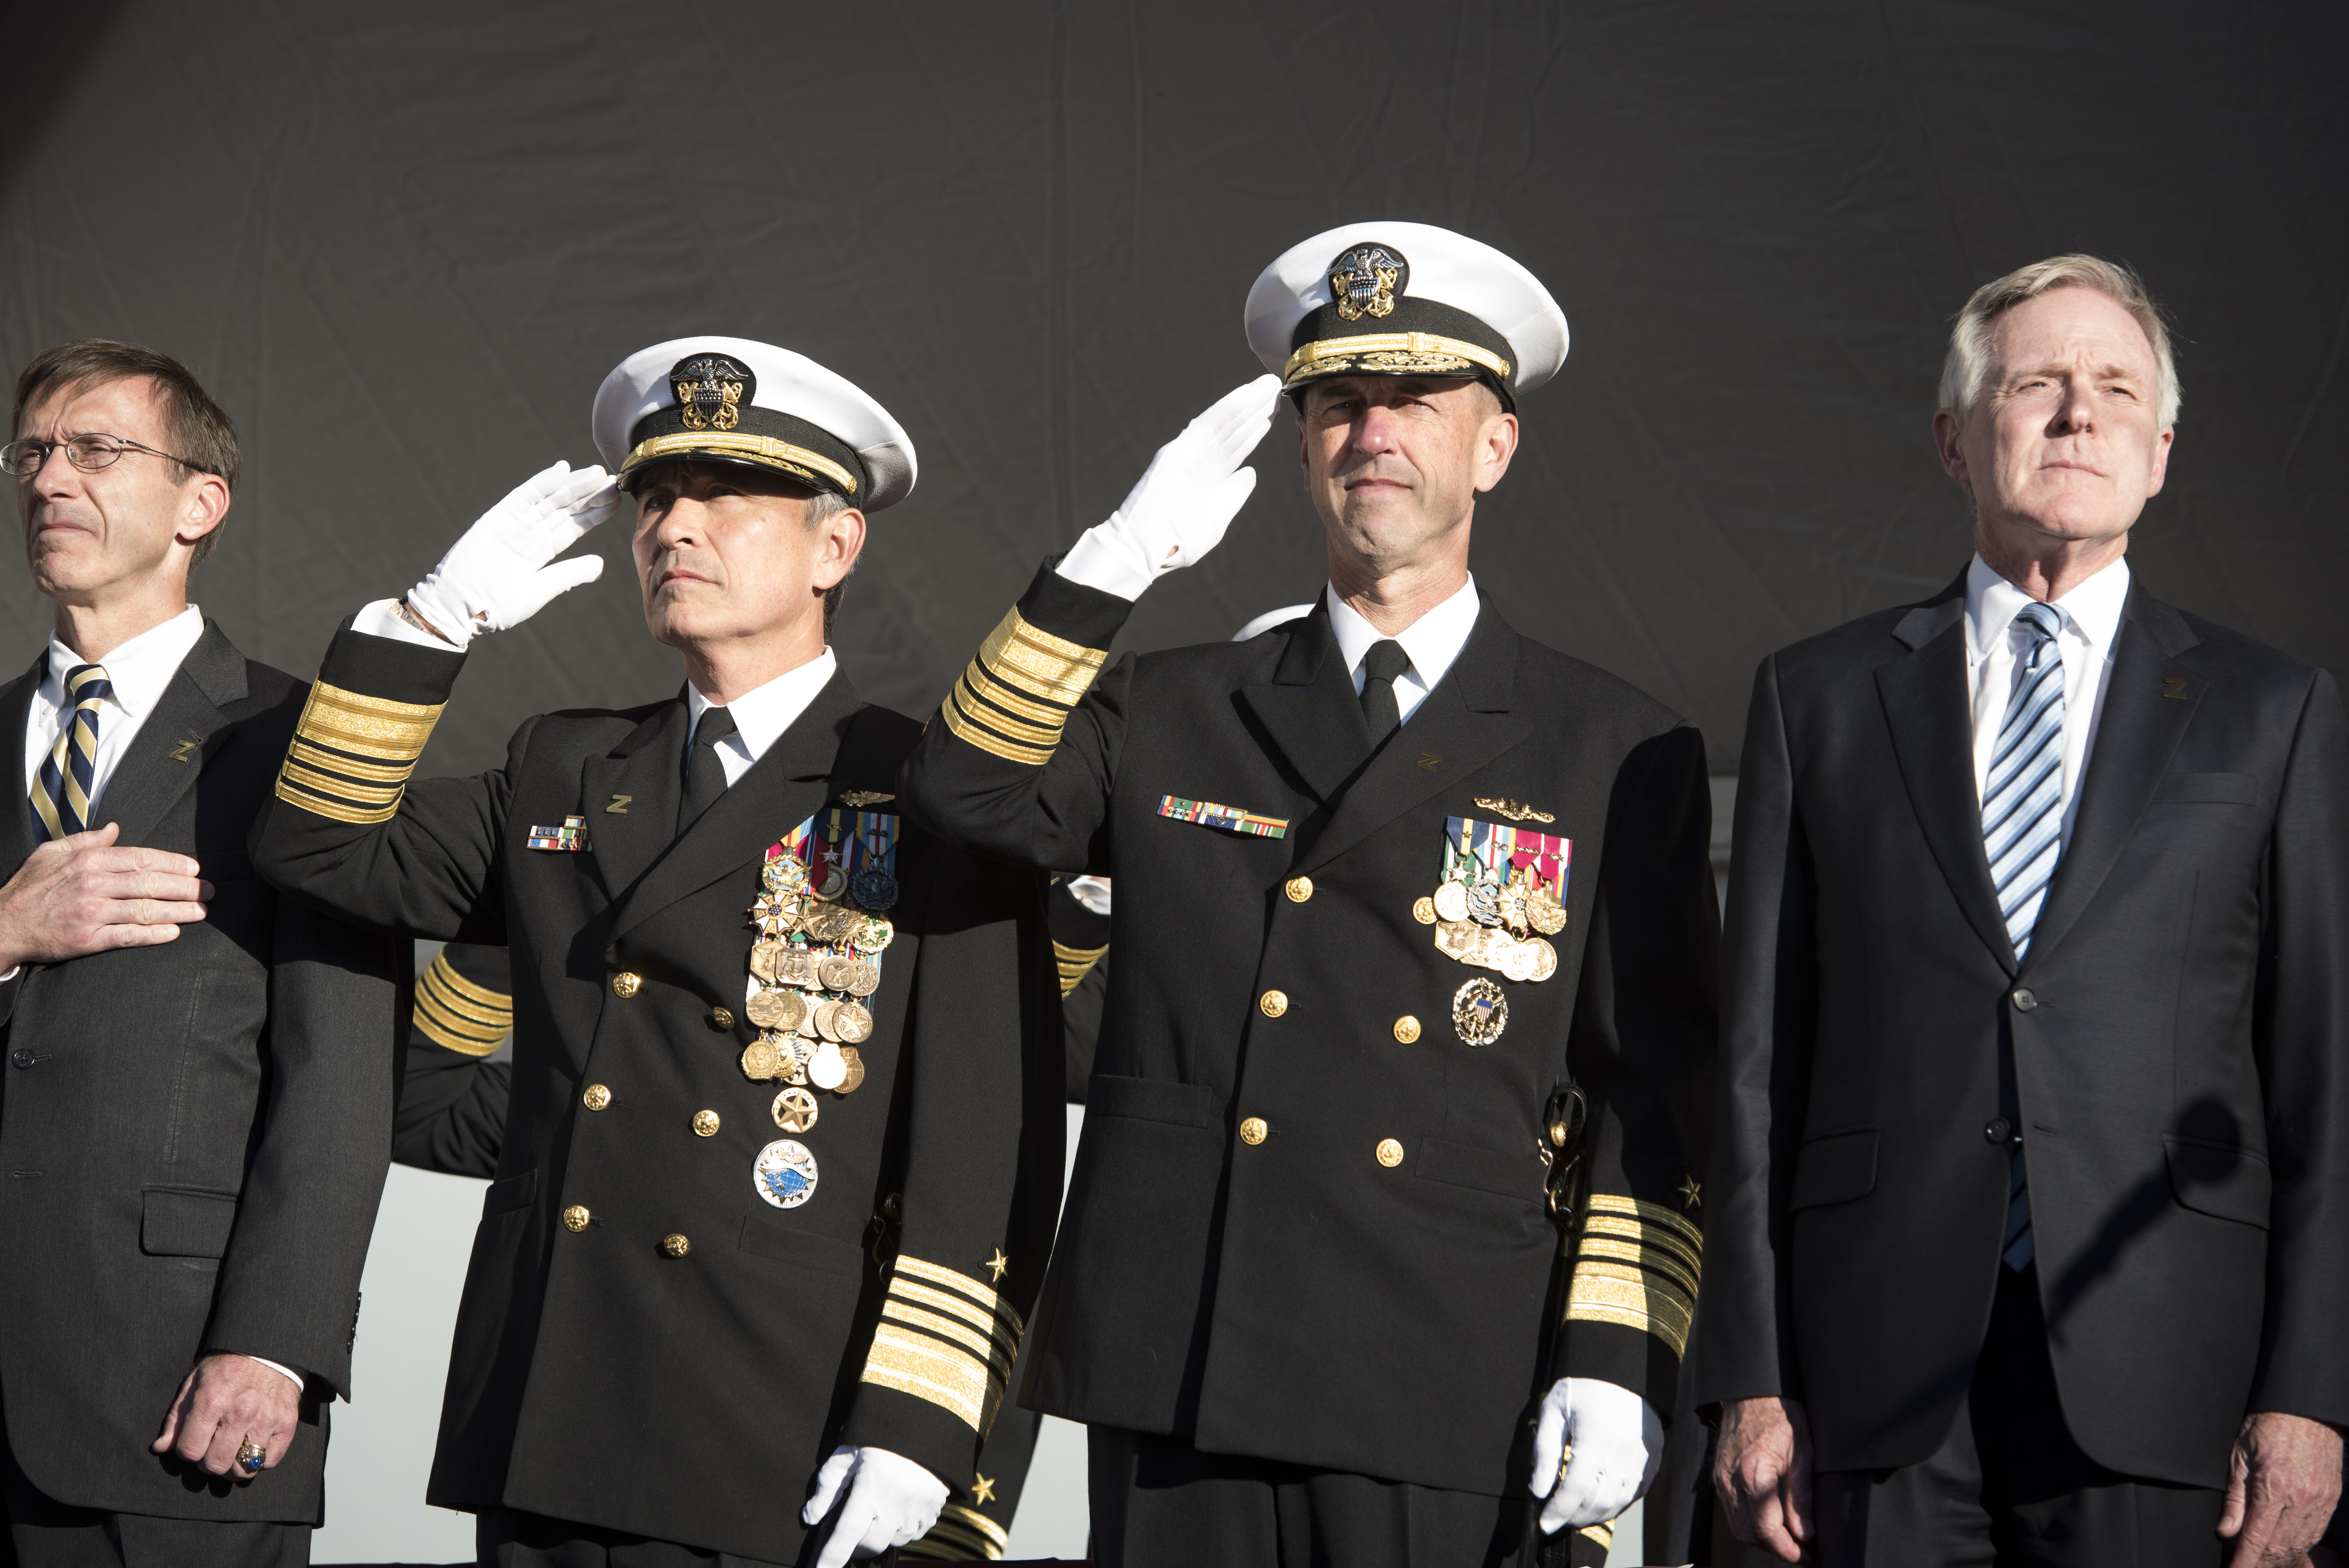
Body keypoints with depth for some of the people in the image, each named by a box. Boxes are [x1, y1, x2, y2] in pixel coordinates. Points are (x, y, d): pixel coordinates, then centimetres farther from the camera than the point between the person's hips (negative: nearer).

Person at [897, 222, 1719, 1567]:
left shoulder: (1618, 756, 7)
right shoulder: (1174, 715, 14)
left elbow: (1660, 1097, 4)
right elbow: (967, 789, -3)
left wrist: (1618, 1361, -5)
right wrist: (1122, 557, -7)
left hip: (1455, 1416, -2)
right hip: (1177, 1403, 2)